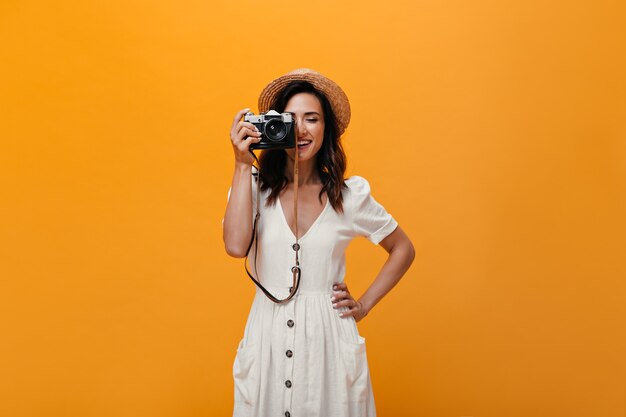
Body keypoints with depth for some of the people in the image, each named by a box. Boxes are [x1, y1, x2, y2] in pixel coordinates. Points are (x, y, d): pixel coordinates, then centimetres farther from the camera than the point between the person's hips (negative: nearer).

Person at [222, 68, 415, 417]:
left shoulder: (350, 194, 0)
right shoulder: (255, 188, -1)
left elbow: (403, 249, 12)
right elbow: (236, 246, -20)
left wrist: (365, 304, 3)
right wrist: (243, 165, -15)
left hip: (329, 338, 0)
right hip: (269, 338, 0)